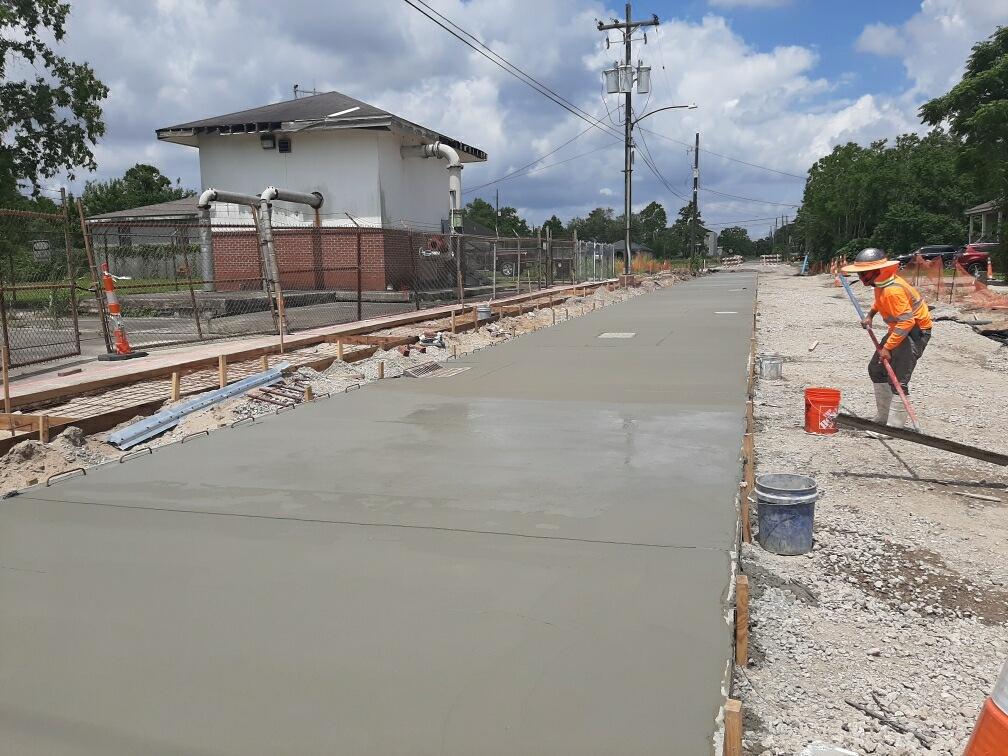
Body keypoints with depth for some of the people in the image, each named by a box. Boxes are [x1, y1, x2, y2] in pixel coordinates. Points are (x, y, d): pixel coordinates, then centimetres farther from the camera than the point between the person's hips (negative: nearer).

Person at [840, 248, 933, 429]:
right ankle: (883, 416, 23)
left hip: (915, 331, -11)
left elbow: (907, 322, -32)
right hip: (900, 328, 11)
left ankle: (896, 425, -10)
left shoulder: (892, 290, -30)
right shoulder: (881, 282, 1)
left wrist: (887, 347, -30)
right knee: (876, 369, 14)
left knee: (898, 379, -15)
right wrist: (870, 314, 16)